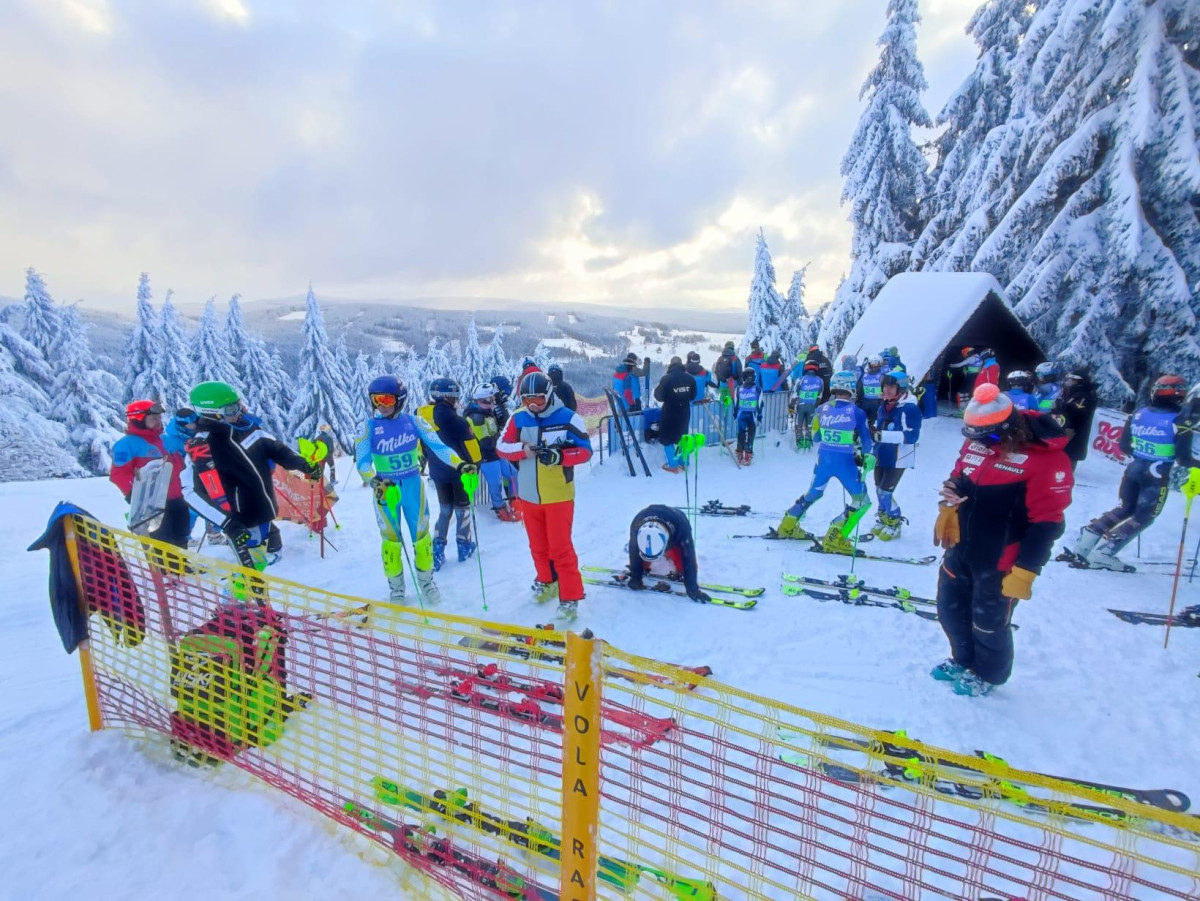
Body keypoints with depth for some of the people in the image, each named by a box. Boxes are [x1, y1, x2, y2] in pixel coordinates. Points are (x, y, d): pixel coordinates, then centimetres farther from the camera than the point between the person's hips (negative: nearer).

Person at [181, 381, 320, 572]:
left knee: (258, 565, 22)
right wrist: (227, 523, -34)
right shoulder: (201, 447, -20)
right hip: (242, 524, -7)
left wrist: (303, 464, -6)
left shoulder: (246, 427, -1)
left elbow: (275, 448, 11)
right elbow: (193, 491, -26)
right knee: (253, 569, -2)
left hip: (264, 513, 7)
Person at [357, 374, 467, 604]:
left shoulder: (414, 421, -5)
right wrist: (375, 482, -30)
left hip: (413, 484, 0)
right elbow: (362, 461, -11)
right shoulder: (368, 427, -6)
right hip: (385, 487, 0)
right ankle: (396, 587, 26)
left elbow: (437, 445, -13)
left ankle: (426, 580, 29)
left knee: (421, 534, 9)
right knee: (391, 538, 8)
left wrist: (460, 465, -27)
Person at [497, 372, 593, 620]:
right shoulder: (518, 418, -3)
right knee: (538, 545, 18)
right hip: (529, 495, 4)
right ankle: (546, 581, 41)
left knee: (560, 547, -2)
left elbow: (585, 450, -11)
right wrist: (523, 449, -22)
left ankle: (571, 597, 9)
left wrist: (559, 456, -27)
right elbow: (501, 446, -2)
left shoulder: (568, 418, -13)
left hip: (559, 495, -4)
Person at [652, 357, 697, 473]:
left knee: (666, 438, 10)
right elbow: (693, 396, 8)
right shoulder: (690, 378, -4)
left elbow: (659, 396, -12)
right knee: (682, 437, 21)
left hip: (670, 413, -5)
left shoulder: (666, 378, -18)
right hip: (684, 413, 5)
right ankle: (683, 463, 26)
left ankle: (673, 465, 10)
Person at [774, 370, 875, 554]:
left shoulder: (822, 409, 3)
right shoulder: (857, 412, -7)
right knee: (861, 500, 7)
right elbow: (866, 438, -5)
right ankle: (835, 539, -2)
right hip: (845, 462, -5)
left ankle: (787, 526, 31)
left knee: (813, 494, 25)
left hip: (823, 459, 5)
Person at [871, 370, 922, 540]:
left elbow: (911, 436, -24)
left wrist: (883, 435, -31)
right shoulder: (883, 407, 7)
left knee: (885, 492, -6)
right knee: (880, 490, 13)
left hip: (898, 458, -7)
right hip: (882, 456, 7)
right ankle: (883, 519, 33)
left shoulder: (910, 408, -16)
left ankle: (894, 523, 16)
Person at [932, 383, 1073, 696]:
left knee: (988, 623, 11)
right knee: (950, 608, 19)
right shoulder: (977, 441, -1)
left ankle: (988, 675, 38)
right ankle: (963, 660, 44)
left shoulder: (1046, 458, -21)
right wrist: (948, 509, 2)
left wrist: (1025, 570, -21)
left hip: (1000, 562, -6)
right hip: (961, 549, 7)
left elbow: (1046, 522, -21)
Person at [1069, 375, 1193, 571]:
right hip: (1156, 476, -5)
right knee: (1142, 517, 7)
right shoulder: (1178, 422, -13)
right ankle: (1103, 552, -3)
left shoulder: (1138, 413, 1)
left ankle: (1085, 542, 10)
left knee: (1125, 509, 20)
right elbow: (1183, 459, -11)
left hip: (1134, 468, 5)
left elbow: (1123, 446, 6)